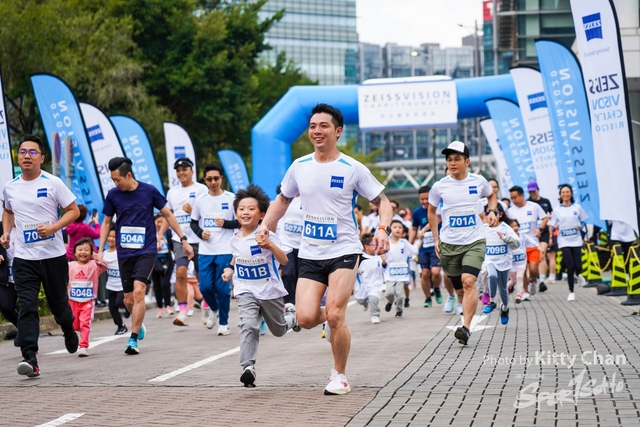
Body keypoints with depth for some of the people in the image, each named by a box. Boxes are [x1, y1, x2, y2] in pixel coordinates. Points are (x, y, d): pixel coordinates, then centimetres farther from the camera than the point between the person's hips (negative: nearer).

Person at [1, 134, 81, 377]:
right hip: (24, 258, 2)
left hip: (54, 256, -2)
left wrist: (53, 227, -18)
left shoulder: (52, 183, -5)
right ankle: (30, 360, -17)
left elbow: (73, 210, -3)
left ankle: (69, 332, 45)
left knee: (58, 304, 12)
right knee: (27, 307, -11)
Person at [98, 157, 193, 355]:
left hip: (146, 250, -3)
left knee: (138, 291, -19)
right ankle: (139, 324, 36)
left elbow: (168, 215, 6)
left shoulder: (149, 191, -5)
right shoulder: (113, 195, 1)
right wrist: (100, 250, 9)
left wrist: (183, 240, 5)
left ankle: (133, 339, -14)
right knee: (128, 299, 5)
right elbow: (106, 222, 13)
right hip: (124, 253, 3)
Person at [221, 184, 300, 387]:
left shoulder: (266, 236, -18)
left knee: (279, 330, 18)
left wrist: (269, 245, -44)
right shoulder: (235, 239, -2)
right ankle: (248, 367, -29)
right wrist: (229, 269, 8)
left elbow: (284, 260, -29)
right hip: (246, 291, 2)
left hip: (270, 291, -2)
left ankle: (290, 312, 51)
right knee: (248, 326, -24)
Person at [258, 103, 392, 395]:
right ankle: (332, 321, 27)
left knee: (334, 316, -14)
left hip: (344, 251, -3)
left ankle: (340, 377, 8)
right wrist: (265, 225, 6)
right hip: (310, 254, 4)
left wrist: (383, 229, -19)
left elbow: (382, 201, 0)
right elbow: (283, 200, 21)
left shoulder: (352, 169, -6)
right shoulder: (299, 166, 5)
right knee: (306, 318, -10)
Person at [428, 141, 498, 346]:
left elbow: (491, 196, 22)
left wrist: (492, 211, 2)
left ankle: (466, 328, -25)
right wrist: (436, 239, 10)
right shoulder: (439, 186, -1)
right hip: (449, 244, 2)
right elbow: (432, 211, 15)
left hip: (474, 241, -2)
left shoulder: (478, 181, -1)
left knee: (468, 281, -22)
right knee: (460, 289, 7)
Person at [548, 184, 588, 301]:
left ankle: (578, 275, 34)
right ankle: (571, 292, 6)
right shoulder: (557, 210, 2)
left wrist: (579, 226, -8)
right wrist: (554, 226, -16)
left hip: (576, 240, 1)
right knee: (570, 266, -9)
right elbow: (552, 226, 6)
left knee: (577, 266, -6)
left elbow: (583, 221, 12)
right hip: (564, 241, -1)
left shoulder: (577, 207, 3)